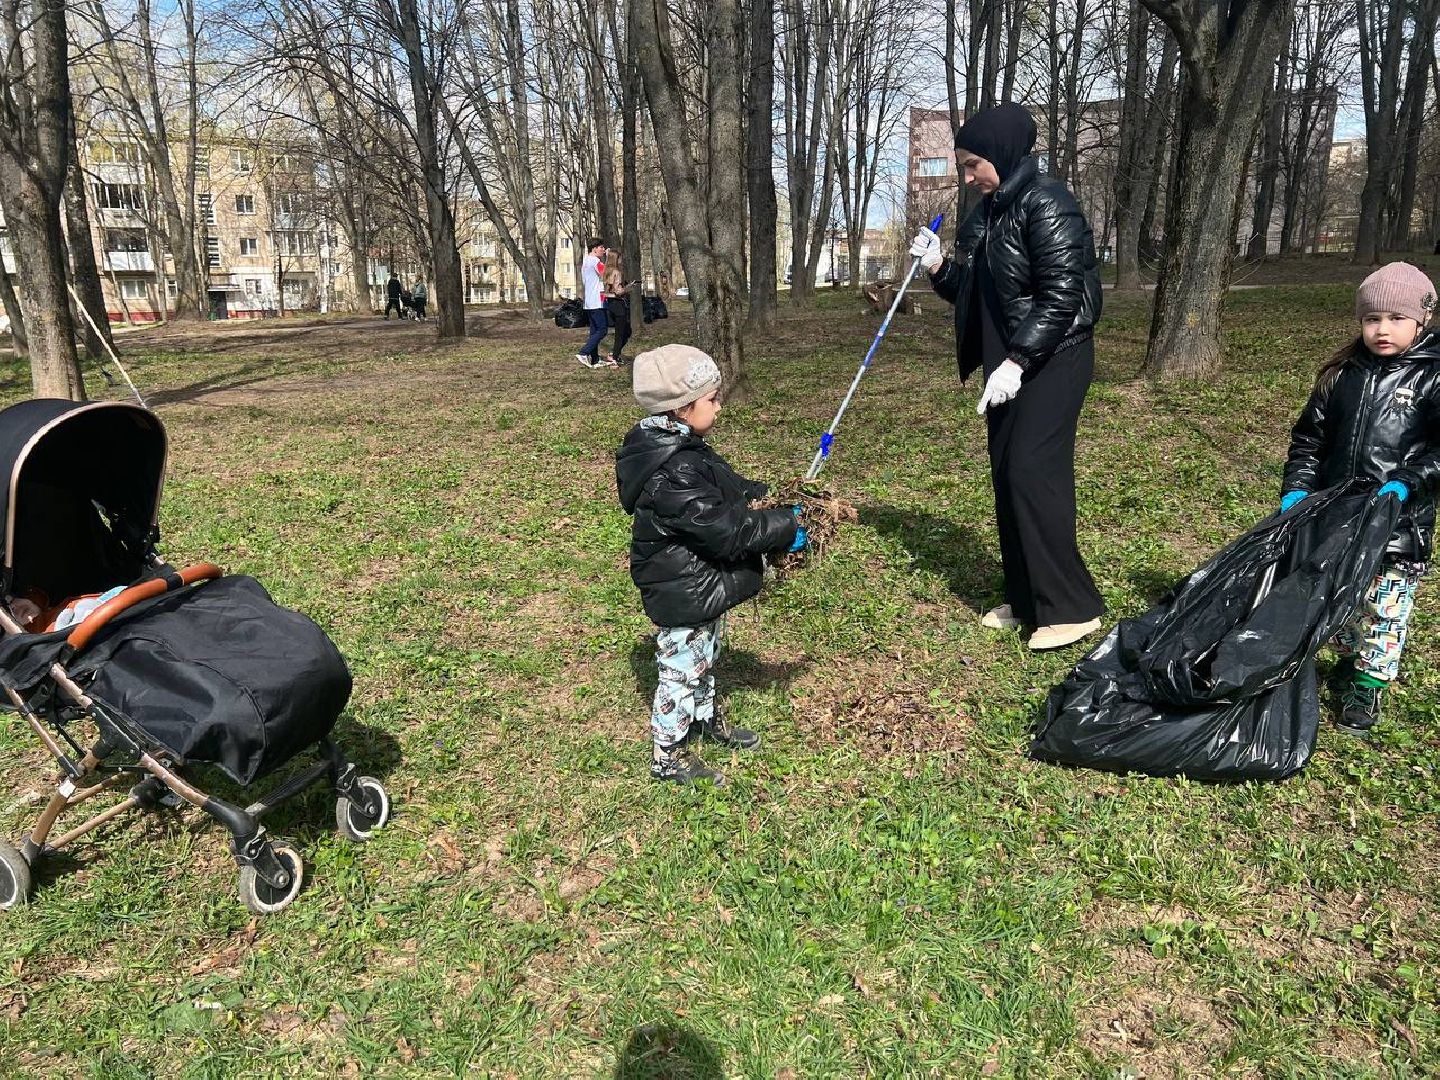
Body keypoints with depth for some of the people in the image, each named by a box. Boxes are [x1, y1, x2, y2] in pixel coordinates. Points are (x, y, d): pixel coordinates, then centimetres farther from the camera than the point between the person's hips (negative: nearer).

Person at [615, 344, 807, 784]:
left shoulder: (681, 448, 3)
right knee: (683, 669, 6)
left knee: (704, 657, 28)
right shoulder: (674, 473, -32)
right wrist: (787, 528, -23)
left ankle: (706, 718, 50)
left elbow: (732, 491, 12)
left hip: (701, 583, 10)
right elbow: (725, 529, -31)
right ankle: (667, 756, 24)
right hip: (684, 594, -10)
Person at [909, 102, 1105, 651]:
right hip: (1010, 360, 9)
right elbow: (972, 293, 17)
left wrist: (1017, 362, -24)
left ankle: (1072, 607, -4)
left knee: (1033, 471, -13)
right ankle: (1025, 598, 17)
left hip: (1053, 359, -9)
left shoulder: (1046, 204, -14)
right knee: (1005, 472, 7)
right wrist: (938, 266, 0)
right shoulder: (989, 211, 12)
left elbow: (1060, 296, -21)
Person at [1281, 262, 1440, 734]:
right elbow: (1308, 437, 8)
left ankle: (1367, 688, 18)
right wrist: (1296, 488, -2)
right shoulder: (1341, 374, 5)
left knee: (1384, 612, 3)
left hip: (1399, 527, -4)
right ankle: (1350, 664, 39)